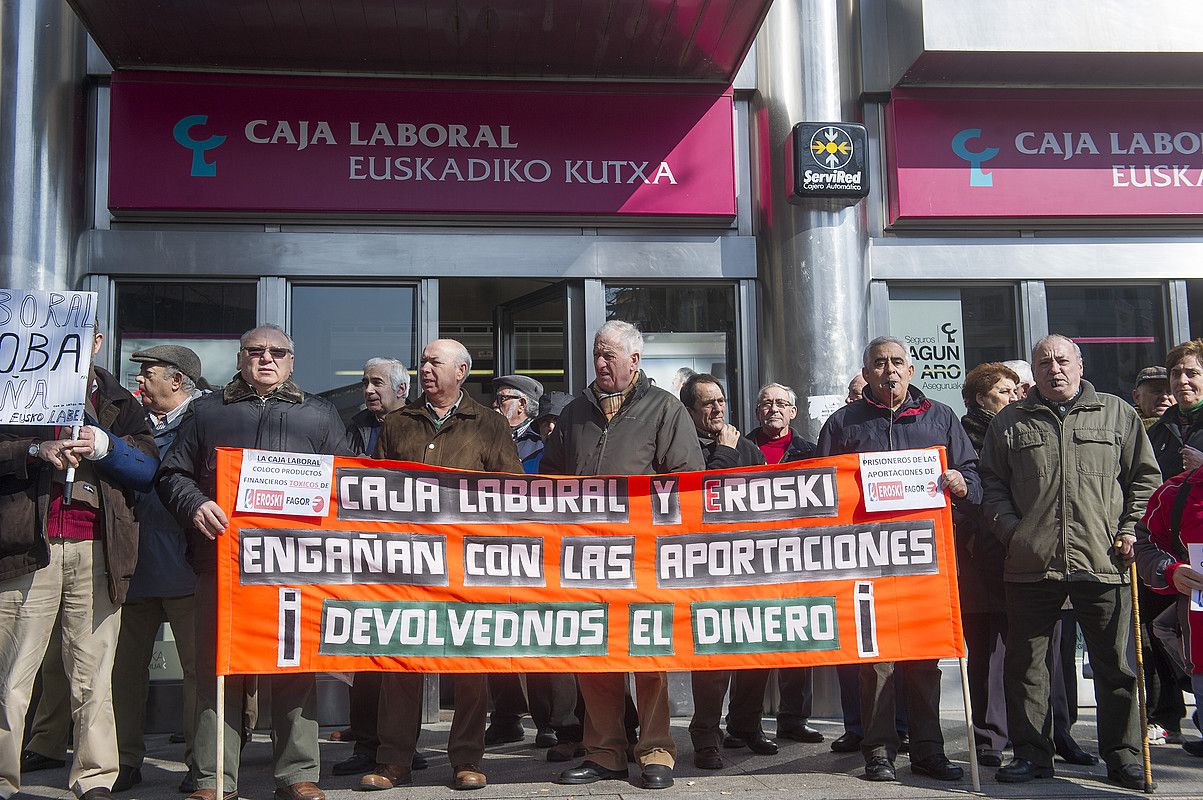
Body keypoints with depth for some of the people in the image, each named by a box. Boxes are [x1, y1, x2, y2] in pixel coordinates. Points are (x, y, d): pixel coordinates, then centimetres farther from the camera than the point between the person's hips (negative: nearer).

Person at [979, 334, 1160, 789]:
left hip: (1103, 561, 0)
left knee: (1115, 663, 5)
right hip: (1031, 562, 1)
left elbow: (1144, 476, 12)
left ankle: (1122, 755, 19)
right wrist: (1011, 530, -2)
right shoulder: (1009, 423, 11)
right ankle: (1032, 753, 16)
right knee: (1024, 662, 4)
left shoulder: (1118, 414, 11)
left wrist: (1131, 529, 1)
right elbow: (992, 484, 11)